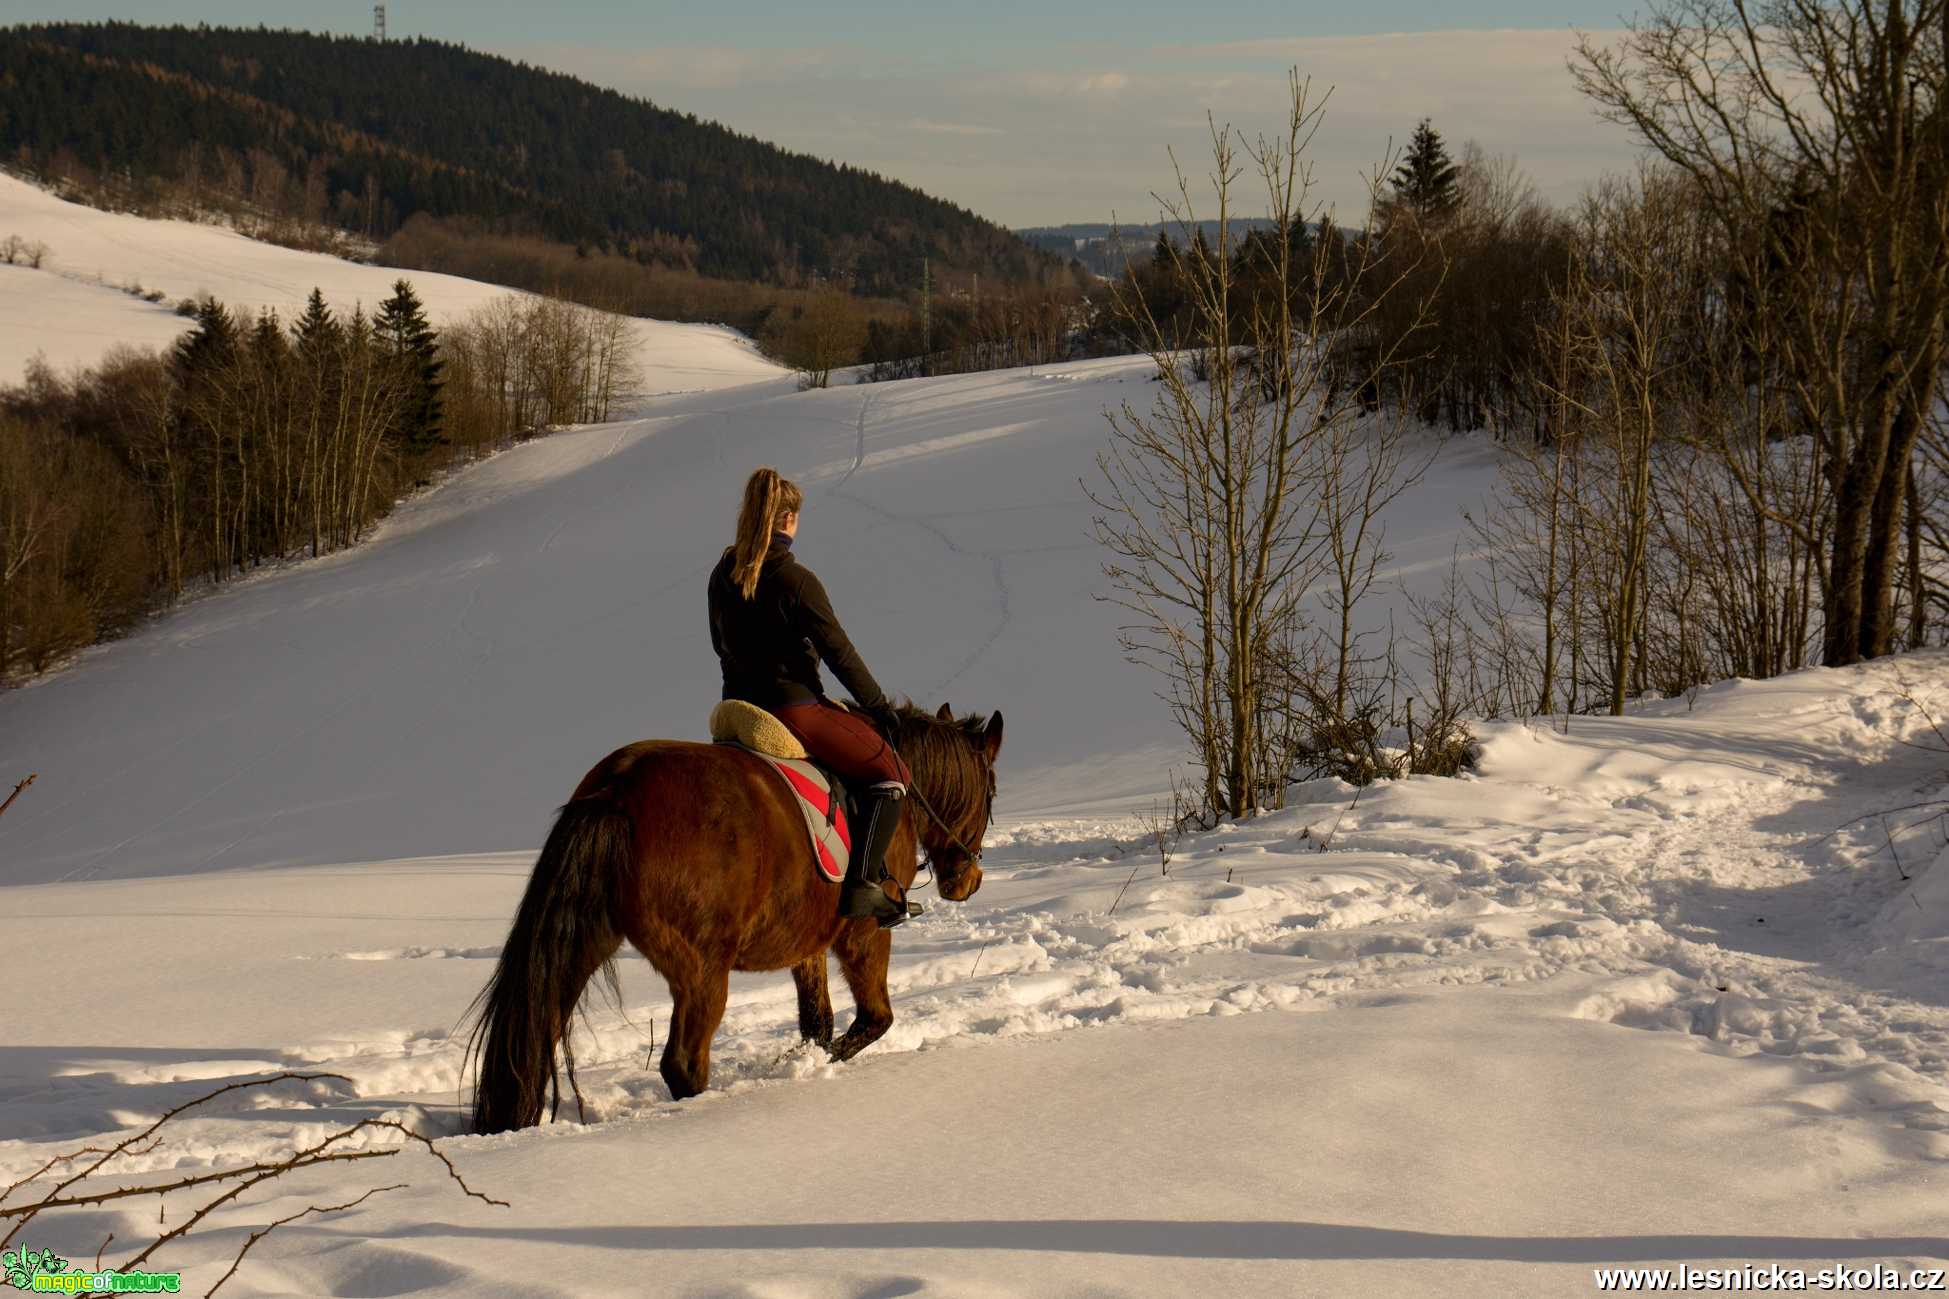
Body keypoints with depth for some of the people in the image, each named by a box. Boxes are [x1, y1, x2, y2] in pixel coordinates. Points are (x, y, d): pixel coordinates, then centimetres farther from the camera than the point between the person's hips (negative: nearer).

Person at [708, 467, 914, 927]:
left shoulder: (722, 576, 5)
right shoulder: (795, 579, -16)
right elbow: (839, 652, -11)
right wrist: (879, 706, 1)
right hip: (795, 707, -8)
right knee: (890, 774, 1)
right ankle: (862, 886, -8)